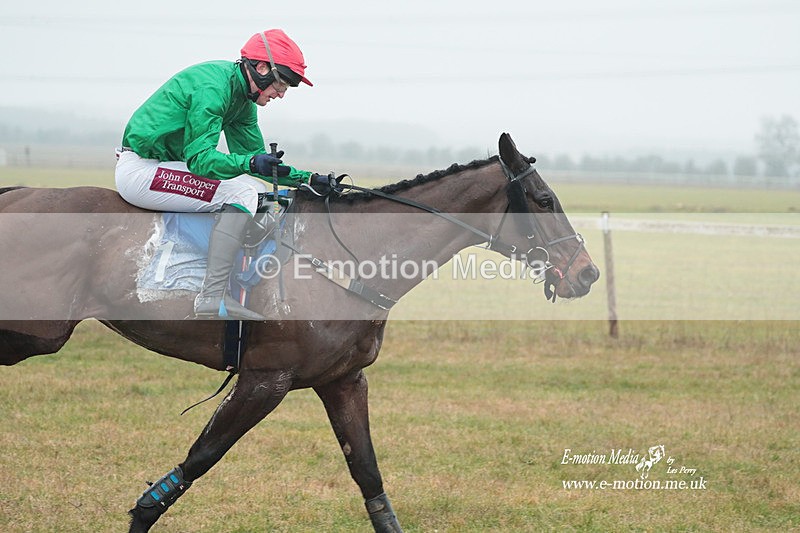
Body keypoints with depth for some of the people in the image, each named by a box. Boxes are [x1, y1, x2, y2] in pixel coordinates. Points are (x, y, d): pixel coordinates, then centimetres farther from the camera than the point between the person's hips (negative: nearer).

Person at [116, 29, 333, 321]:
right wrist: (251, 163, -41)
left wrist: (309, 179, 4)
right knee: (242, 192, -23)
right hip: (140, 169, -11)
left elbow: (255, 155, 14)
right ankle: (213, 296, -26)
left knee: (257, 190, 11)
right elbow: (200, 159, -26)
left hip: (167, 164, 11)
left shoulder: (243, 97, 10)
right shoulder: (212, 87, -21)